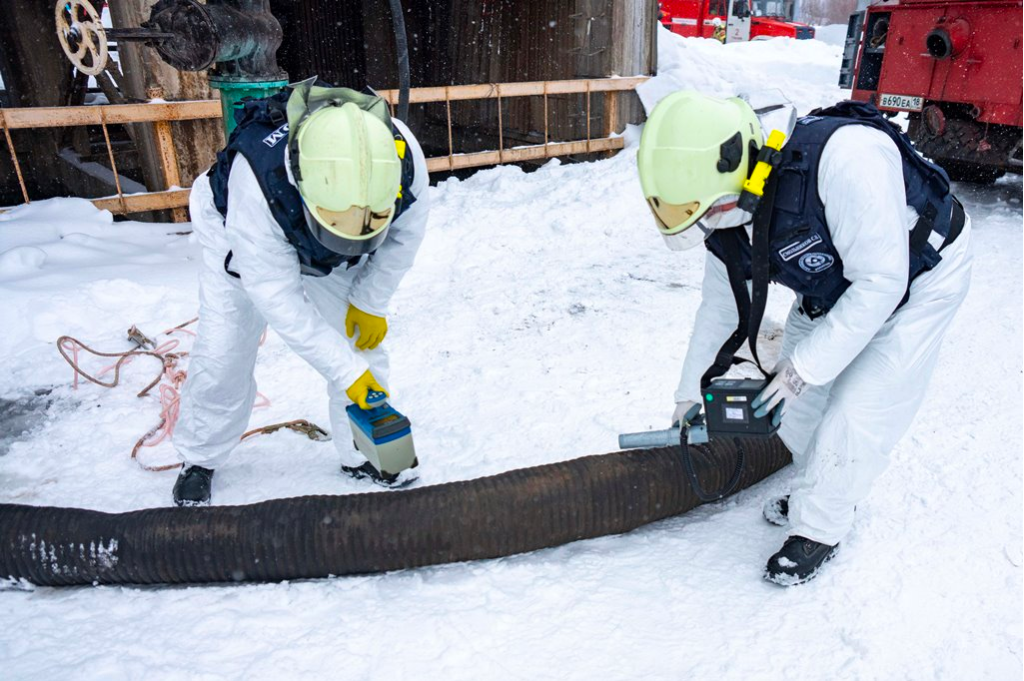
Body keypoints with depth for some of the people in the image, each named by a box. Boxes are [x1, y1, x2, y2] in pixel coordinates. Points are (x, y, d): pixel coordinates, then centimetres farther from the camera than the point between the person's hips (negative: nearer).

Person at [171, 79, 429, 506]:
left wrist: (370, 303, -11)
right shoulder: (254, 179, -43)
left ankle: (364, 455, 17)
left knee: (362, 345, -4)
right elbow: (277, 296, -36)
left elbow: (405, 233, -12)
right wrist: (345, 370, -35)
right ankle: (200, 459, 20)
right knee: (223, 354, -6)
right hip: (243, 240, -2)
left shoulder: (403, 156, -35)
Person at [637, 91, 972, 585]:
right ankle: (820, 492, 33)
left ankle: (819, 529, 11)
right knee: (798, 404, 7)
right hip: (832, 288, 6)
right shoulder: (727, 206, -17)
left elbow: (879, 283, -34)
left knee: (854, 416, -10)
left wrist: (805, 366, -30)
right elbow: (720, 307, -3)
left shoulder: (844, 159, -41)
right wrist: (691, 391, 5)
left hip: (919, 277, -6)